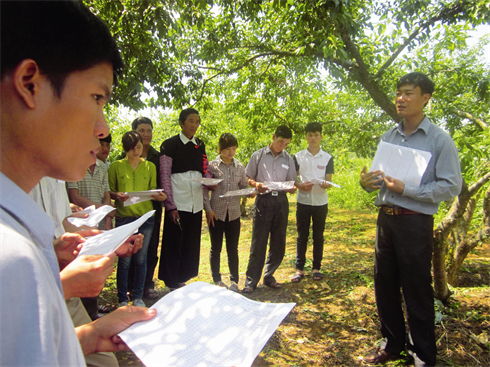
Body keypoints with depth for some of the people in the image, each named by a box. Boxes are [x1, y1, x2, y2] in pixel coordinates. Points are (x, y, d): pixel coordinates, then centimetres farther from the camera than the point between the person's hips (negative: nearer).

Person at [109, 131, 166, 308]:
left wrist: (158, 195, -9)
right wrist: (117, 195, -15)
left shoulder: (150, 166, 10)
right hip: (124, 217, -2)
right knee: (124, 259, 0)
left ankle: (138, 297, 22)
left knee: (140, 259, 8)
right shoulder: (116, 166, 4)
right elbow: (109, 191, 6)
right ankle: (122, 299, 16)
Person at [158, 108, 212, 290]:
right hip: (178, 204, -5)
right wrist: (170, 205, -13)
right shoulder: (170, 144, -3)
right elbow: (164, 176, -6)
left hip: (196, 204, 5)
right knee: (174, 245, 2)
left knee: (191, 245, 10)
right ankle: (173, 284, 17)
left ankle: (183, 279, 25)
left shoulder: (200, 146, 13)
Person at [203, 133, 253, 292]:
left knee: (233, 249, 9)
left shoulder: (240, 167, 7)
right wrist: (208, 209, -9)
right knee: (216, 248, 9)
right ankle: (217, 280, 25)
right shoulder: (212, 165, -3)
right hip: (216, 212, -2)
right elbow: (205, 188, -3)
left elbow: (243, 186, 12)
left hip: (234, 213, 2)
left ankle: (234, 280, 21)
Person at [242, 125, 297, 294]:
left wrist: (292, 188, -8)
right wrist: (256, 184, -15)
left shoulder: (288, 159, 12)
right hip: (263, 200, -3)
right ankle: (251, 281, 6)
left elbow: (292, 182, 15)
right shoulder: (258, 156, 4)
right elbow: (248, 178, 6)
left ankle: (269, 276, 24)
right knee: (258, 242, -3)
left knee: (278, 243, 8)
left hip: (281, 201, 3)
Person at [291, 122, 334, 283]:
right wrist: (300, 185, -16)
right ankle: (299, 269, 13)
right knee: (302, 236, 5)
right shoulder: (298, 157, 3)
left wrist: (326, 184, -24)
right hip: (303, 202, 0)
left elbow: (329, 181, 0)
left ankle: (316, 268, 21)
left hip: (321, 202, 0)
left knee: (318, 236, 9)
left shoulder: (327, 158, 3)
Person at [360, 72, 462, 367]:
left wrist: (406, 189, -19)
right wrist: (367, 182, -4)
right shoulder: (388, 137, 11)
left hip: (415, 223, -6)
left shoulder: (440, 139, -6)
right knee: (385, 286, 14)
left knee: (417, 291, 5)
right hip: (386, 218, 6)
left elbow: (451, 186, -12)